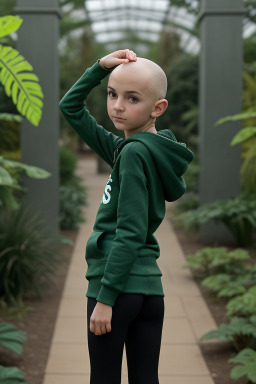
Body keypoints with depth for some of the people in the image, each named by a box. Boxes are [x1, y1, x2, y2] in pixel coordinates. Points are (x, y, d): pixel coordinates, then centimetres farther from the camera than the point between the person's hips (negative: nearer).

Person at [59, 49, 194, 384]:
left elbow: (130, 233, -18)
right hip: (150, 287, 9)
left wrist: (105, 297, -18)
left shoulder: (134, 152, -13)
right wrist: (100, 66, 9)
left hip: (119, 285, -9)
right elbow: (70, 107, 21)